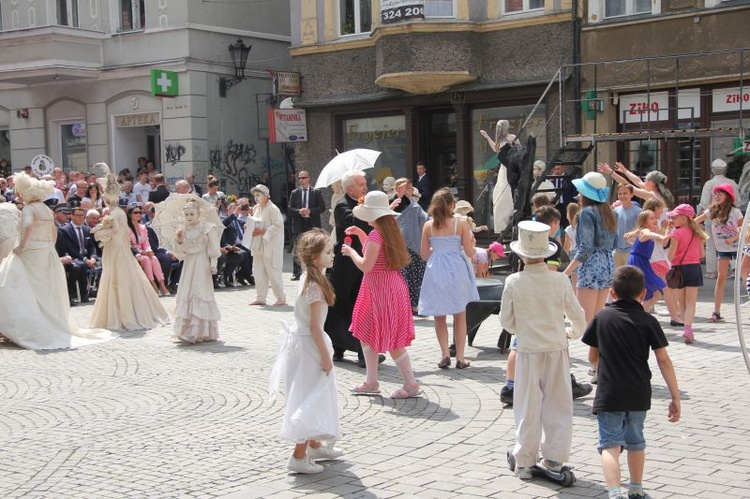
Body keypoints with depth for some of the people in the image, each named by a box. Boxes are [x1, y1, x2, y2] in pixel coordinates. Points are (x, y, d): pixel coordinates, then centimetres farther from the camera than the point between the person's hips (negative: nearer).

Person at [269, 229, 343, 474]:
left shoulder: (306, 279, 6)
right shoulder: (316, 286, -22)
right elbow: (315, 326, -23)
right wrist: (325, 356, -18)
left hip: (301, 340, 10)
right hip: (309, 345, -10)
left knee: (312, 397, 21)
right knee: (311, 399, -3)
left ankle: (314, 445, 35)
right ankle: (299, 456, 0)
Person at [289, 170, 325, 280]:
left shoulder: (316, 192, 4)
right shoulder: (294, 193, 8)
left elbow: (322, 207, -1)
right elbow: (290, 209, 4)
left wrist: (310, 211, -14)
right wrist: (299, 211, -15)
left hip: (312, 225, -1)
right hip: (299, 225, 1)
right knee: (297, 251, 0)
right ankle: (296, 273, 5)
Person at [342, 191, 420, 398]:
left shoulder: (376, 234, -18)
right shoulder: (390, 230, 10)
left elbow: (366, 266, -21)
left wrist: (350, 251, -6)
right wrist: (360, 233, 23)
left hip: (382, 289, -10)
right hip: (391, 285, 10)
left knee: (390, 339, -4)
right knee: (366, 334, 16)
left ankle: (411, 384, 1)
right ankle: (371, 382, 22)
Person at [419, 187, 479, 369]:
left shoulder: (428, 225, 0)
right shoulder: (461, 223, -6)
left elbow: (424, 255, 4)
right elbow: (470, 253, -4)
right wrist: (471, 239, 16)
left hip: (435, 271, 1)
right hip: (456, 270, -1)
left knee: (439, 316, 12)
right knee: (460, 316, 11)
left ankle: (445, 354, 2)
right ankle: (460, 357, 10)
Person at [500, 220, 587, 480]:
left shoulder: (513, 282, -12)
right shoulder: (560, 280, -9)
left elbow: (506, 321, -2)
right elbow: (578, 316, 1)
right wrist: (573, 332, 23)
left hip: (528, 351, 0)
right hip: (557, 349, 1)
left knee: (528, 406, 9)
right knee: (558, 405, 12)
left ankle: (524, 461, 14)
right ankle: (554, 457, 16)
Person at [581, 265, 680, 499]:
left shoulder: (601, 317, -1)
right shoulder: (648, 321, -2)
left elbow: (593, 357, 7)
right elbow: (664, 361, -6)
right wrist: (675, 397, -2)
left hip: (609, 394, -2)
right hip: (639, 395, 2)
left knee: (610, 444, -4)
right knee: (635, 441, 20)